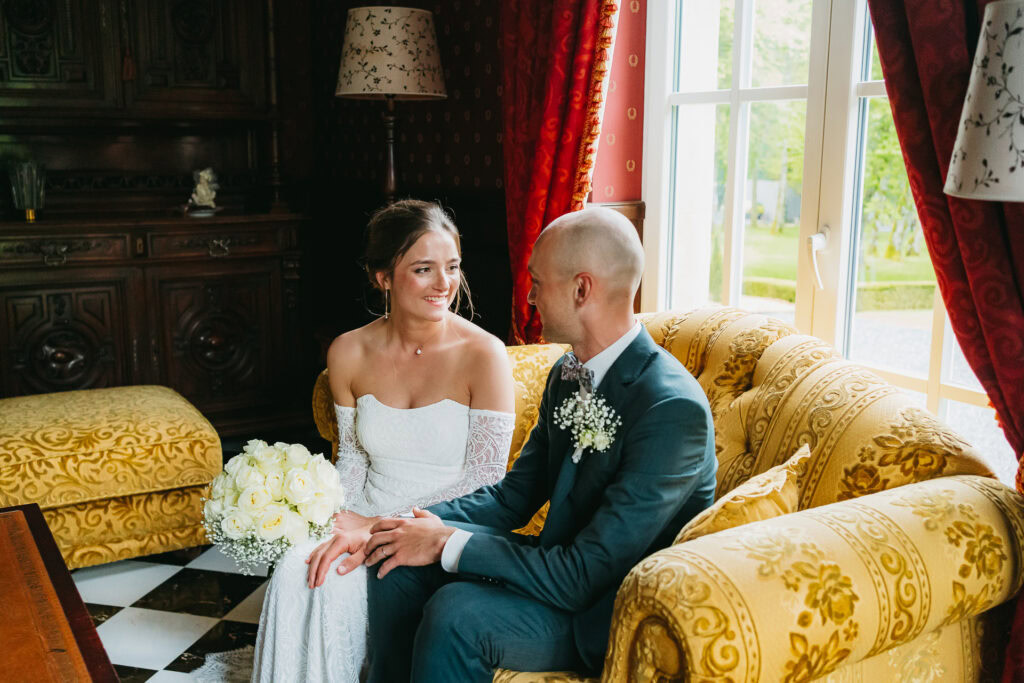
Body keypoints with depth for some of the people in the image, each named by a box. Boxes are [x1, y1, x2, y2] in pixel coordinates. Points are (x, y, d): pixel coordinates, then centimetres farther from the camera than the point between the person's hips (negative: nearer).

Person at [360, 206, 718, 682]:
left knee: (456, 612, -28)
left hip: (605, 611, -8)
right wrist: (427, 525, -8)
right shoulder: (568, 374, 2)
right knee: (400, 559, -1)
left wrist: (448, 543, -22)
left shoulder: (672, 409, -27)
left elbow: (583, 576, -28)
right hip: (563, 564, 8)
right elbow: (515, 496, 8)